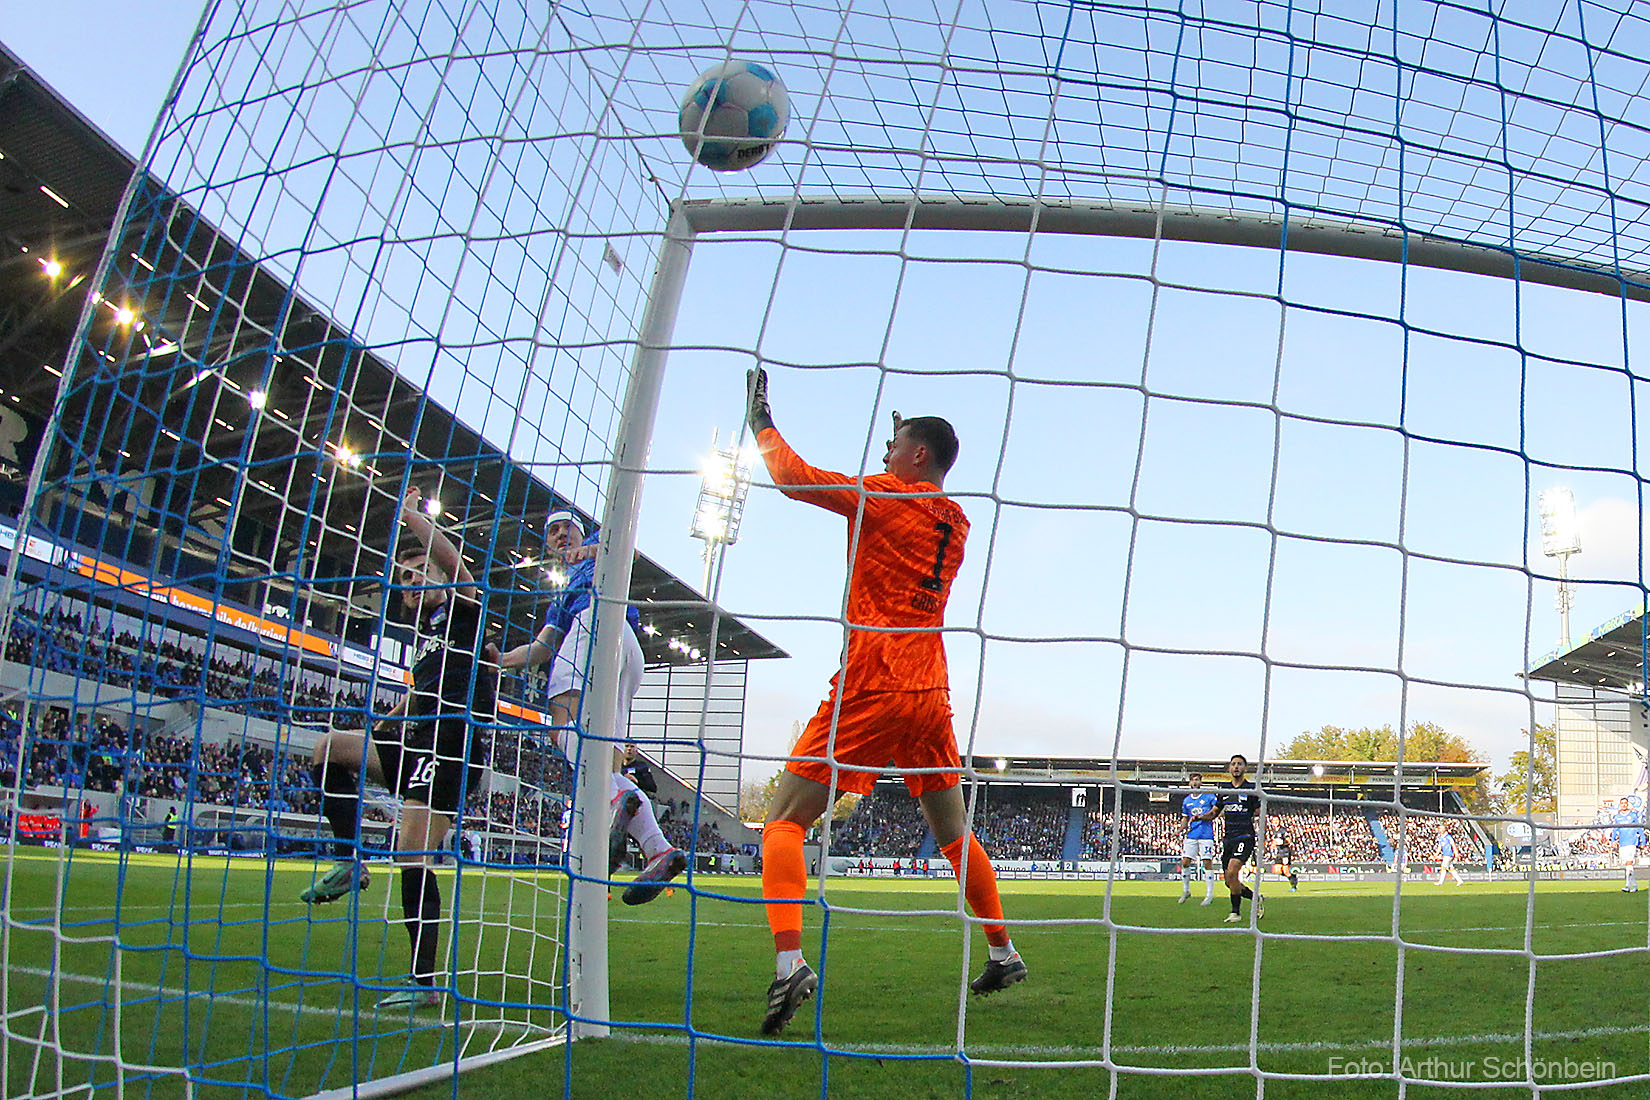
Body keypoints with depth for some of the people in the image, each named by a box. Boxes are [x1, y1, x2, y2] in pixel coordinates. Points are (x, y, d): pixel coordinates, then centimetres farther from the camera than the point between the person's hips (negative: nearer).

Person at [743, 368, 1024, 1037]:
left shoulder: (880, 497, -4)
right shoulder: (956, 523, 15)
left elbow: (791, 475, -1)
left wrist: (760, 417, 14)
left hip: (870, 688, -7)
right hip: (931, 693, 7)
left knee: (784, 820, -4)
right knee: (953, 831, 21)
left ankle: (790, 962, -20)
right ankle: (1003, 954, 31)